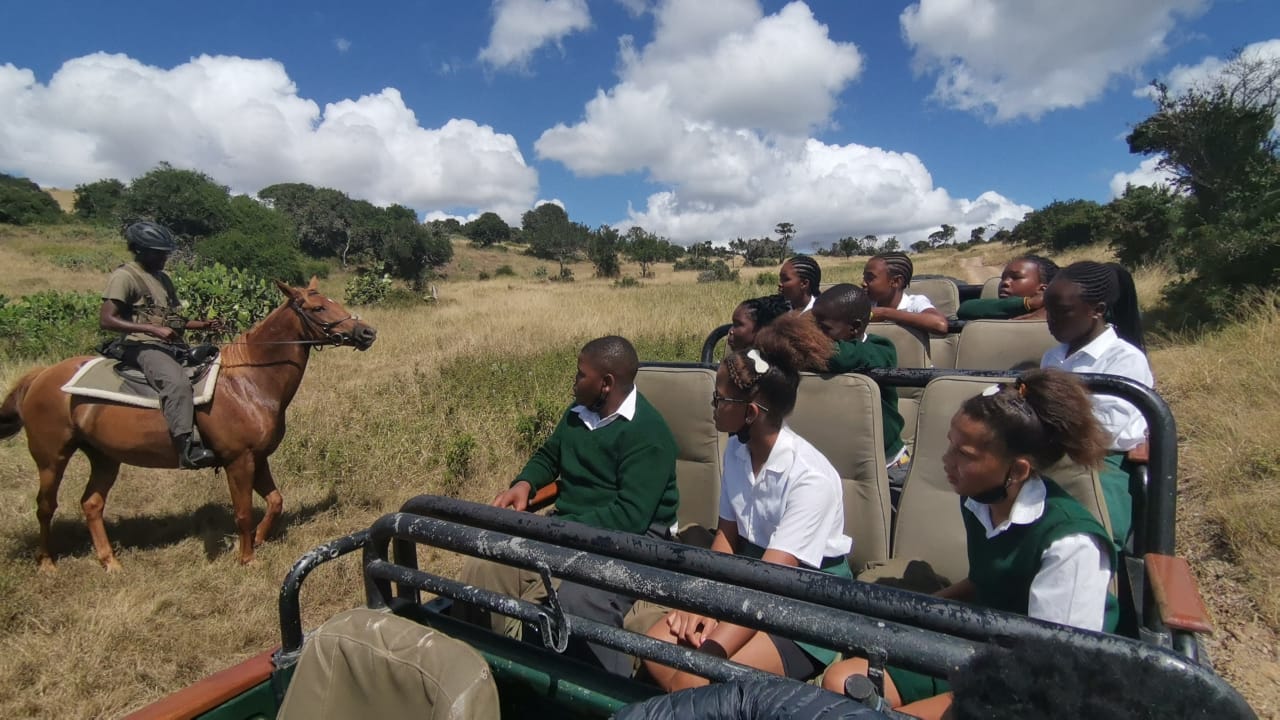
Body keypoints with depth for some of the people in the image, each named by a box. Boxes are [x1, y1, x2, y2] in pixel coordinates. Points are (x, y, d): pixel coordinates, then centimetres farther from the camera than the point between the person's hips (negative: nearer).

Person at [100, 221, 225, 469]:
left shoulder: (163, 278, 22)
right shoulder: (124, 276, -3)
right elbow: (105, 320, -13)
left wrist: (204, 325, 10)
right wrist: (154, 330, -22)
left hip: (174, 347, 9)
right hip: (142, 347, -9)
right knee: (178, 383, -35)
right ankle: (188, 448, -42)